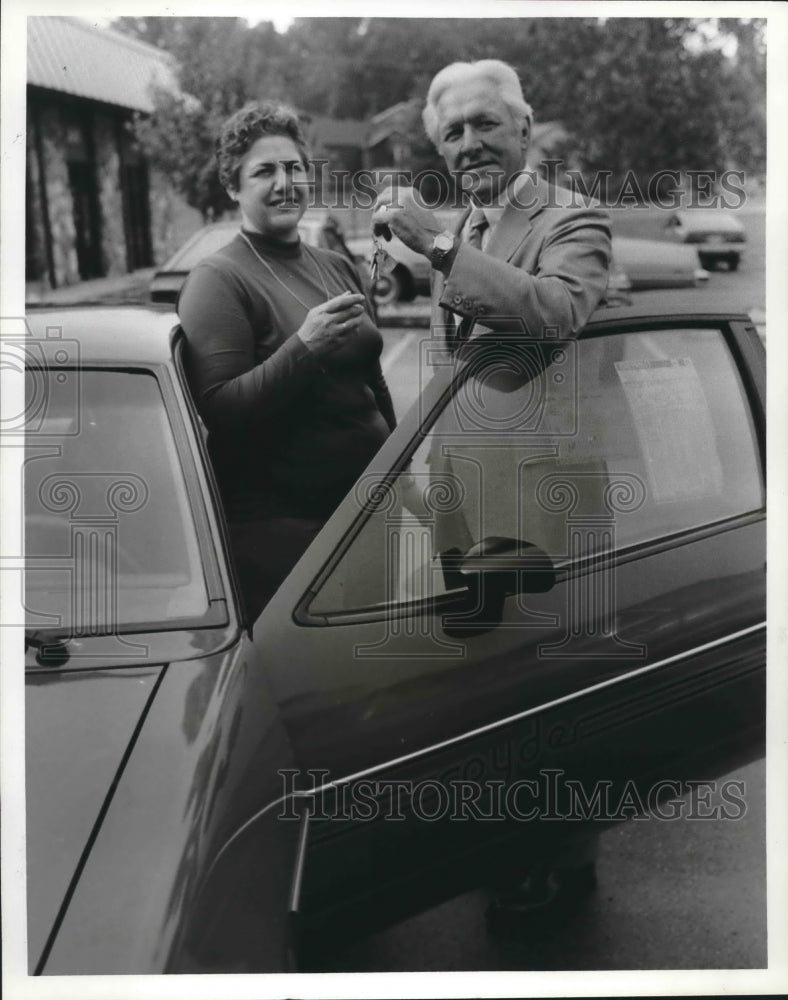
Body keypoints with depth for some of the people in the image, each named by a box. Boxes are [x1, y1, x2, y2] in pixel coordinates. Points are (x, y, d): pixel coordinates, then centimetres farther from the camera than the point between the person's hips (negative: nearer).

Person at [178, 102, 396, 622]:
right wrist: (304, 347, -28)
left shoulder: (337, 267, 12)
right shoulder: (219, 282, -9)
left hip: (368, 499, 7)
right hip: (278, 519, -7)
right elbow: (218, 412, -19)